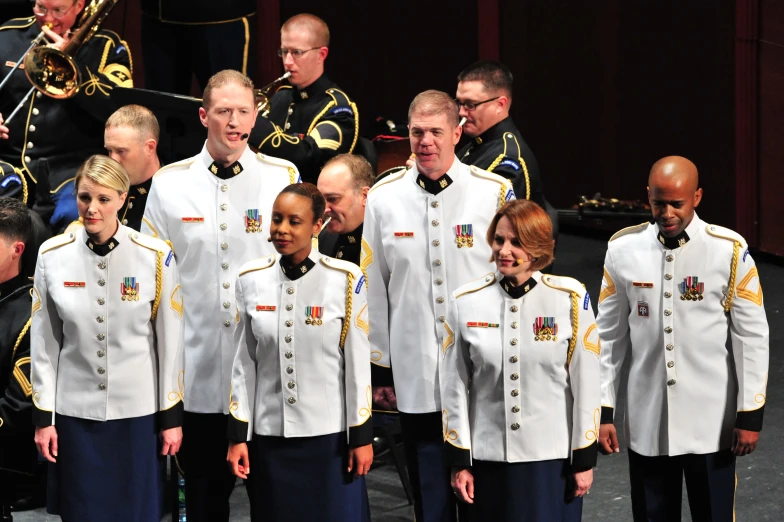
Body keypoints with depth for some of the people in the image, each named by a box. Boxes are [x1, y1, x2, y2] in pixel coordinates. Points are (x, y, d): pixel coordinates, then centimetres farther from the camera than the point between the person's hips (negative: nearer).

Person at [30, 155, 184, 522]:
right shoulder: (52, 255, -3)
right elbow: (43, 342, 2)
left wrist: (172, 415, 0)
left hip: (138, 411, -1)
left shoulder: (156, 257, -7)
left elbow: (170, 341, -2)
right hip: (75, 411, 1)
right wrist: (42, 415, 1)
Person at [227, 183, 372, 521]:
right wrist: (238, 434, 4)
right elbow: (244, 362, 5)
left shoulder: (346, 278, -7)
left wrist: (361, 435, -4)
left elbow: (358, 362, -4)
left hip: (330, 433, -2)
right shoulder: (250, 279, 1)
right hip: (270, 434, 3)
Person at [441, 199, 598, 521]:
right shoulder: (466, 302, -2)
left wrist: (584, 459, 0)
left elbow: (585, 383, -2)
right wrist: (459, 460, 3)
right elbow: (455, 386, 3)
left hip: (553, 458, -1)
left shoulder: (570, 298, -6)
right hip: (488, 458, 1)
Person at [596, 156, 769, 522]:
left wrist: (750, 413, -3)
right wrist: (603, 410, 5)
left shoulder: (729, 251, -7)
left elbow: (752, 337, -2)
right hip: (646, 423, 2)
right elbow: (609, 336, 6)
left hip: (711, 423, -2)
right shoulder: (623, 249, -1)